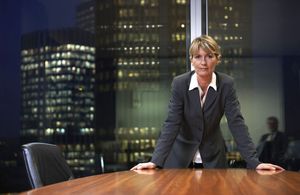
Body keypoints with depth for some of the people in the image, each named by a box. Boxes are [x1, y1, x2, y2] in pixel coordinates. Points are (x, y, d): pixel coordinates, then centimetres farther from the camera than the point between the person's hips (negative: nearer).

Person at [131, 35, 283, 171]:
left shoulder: (226, 84, -12)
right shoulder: (179, 83, -15)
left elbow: (236, 122, -16)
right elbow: (171, 124, -20)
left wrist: (254, 162, -27)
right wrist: (156, 161, -32)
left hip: (213, 157, 1)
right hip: (182, 156, -1)